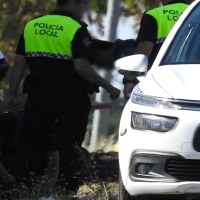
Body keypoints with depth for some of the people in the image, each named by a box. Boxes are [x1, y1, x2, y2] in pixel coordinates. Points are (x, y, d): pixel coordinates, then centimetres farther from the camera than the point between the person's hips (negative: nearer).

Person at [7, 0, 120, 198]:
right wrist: (108, 87, -10)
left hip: (39, 93, 5)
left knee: (31, 144, 10)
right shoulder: (76, 28, -10)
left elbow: (19, 62, 7)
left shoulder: (32, 26, 8)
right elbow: (81, 67, -17)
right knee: (70, 146, 2)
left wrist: (12, 93, 12)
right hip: (70, 95, -5)